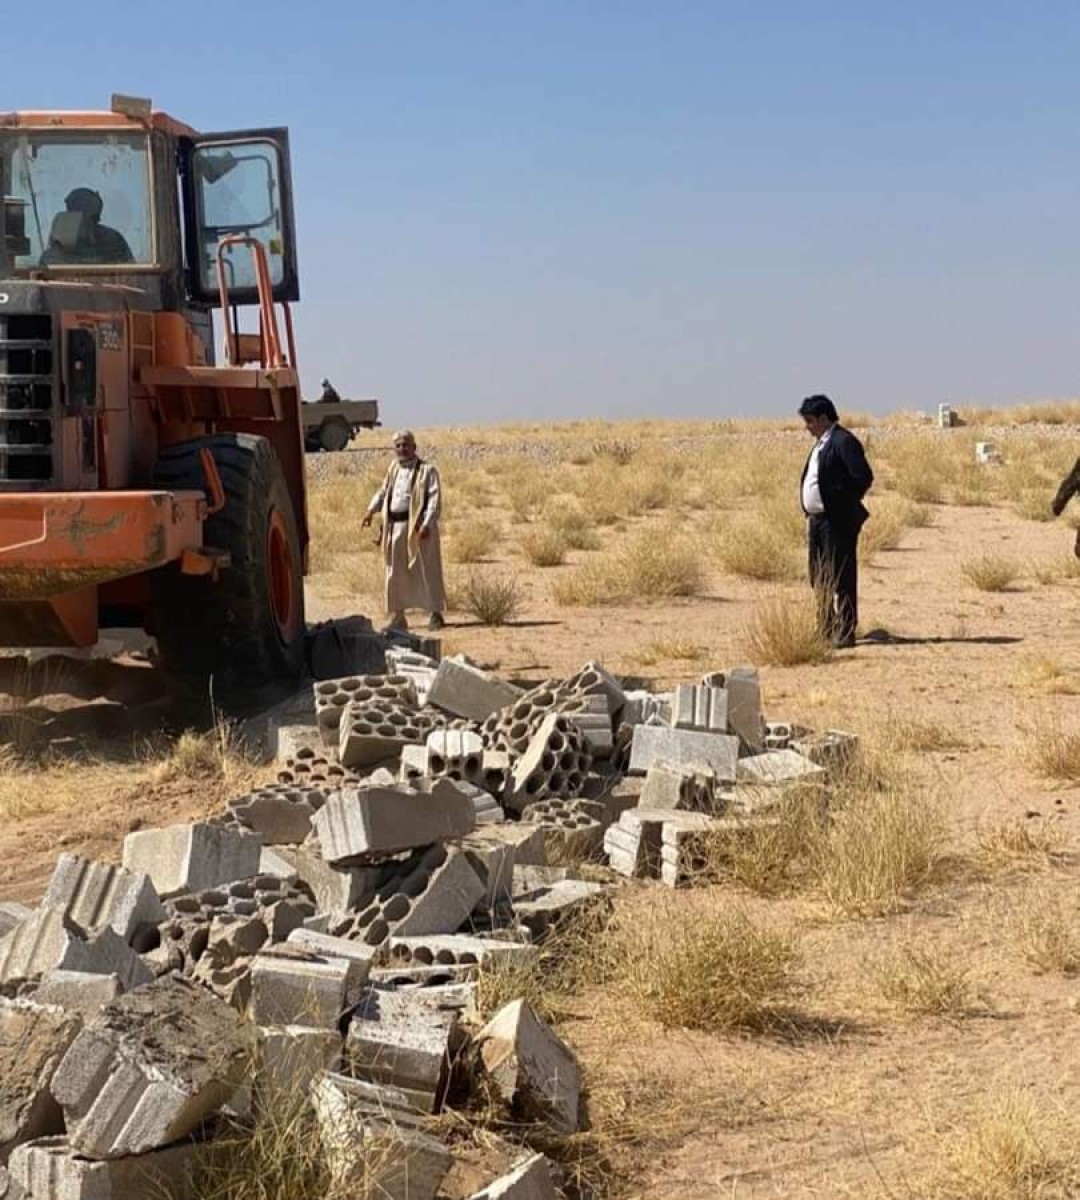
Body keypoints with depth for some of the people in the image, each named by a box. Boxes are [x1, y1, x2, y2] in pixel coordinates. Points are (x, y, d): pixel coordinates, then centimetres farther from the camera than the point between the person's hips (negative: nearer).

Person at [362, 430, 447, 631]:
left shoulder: (426, 471, -6)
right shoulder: (393, 468, 14)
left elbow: (435, 500, -12)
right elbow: (383, 491, 26)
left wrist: (427, 524, -23)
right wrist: (371, 510, 11)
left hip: (417, 528, -6)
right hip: (395, 527, 6)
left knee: (427, 571, -1)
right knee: (396, 573, 9)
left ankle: (436, 614, 7)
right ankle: (397, 616, 17)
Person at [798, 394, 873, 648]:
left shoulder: (843, 441, -13)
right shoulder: (820, 443, 16)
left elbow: (864, 477, -19)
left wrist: (844, 502, -11)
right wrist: (810, 514, 14)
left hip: (837, 521, -10)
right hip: (817, 520, 10)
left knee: (841, 578, -5)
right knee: (820, 579, 15)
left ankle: (845, 633, -1)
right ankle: (827, 630, 25)